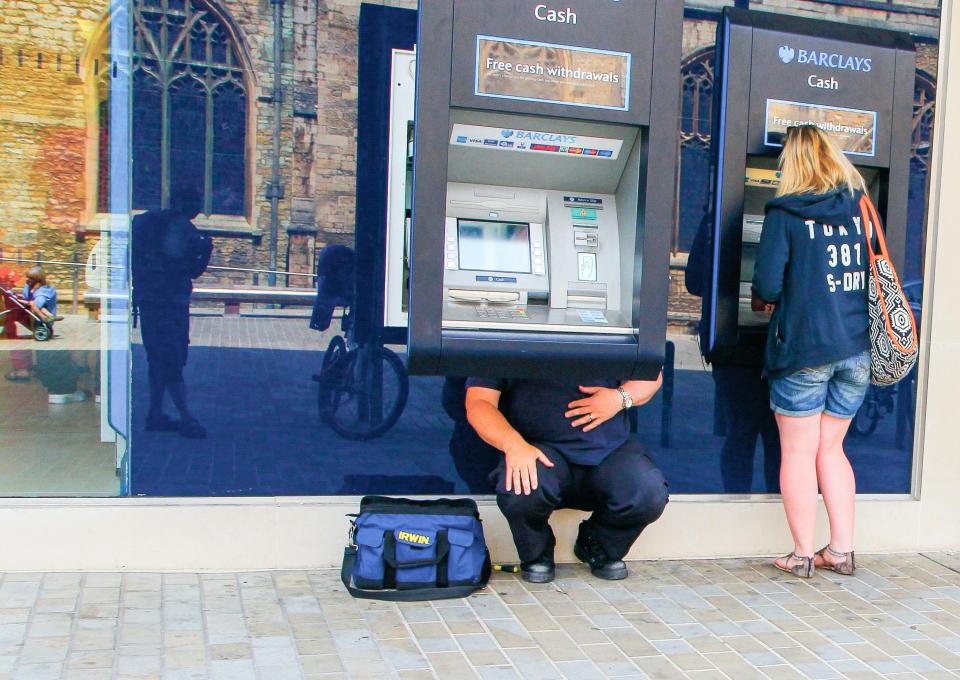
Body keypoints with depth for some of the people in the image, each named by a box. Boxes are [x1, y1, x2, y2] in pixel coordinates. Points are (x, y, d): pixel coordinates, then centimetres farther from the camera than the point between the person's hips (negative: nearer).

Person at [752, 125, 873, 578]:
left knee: (798, 454, 6)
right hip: (857, 349, 5)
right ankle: (842, 550, 18)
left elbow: (767, 287, -11)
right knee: (831, 449, 16)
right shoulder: (861, 209, 8)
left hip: (804, 348, -5)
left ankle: (803, 555, 11)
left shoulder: (784, 214, -7)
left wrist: (765, 301, 11)